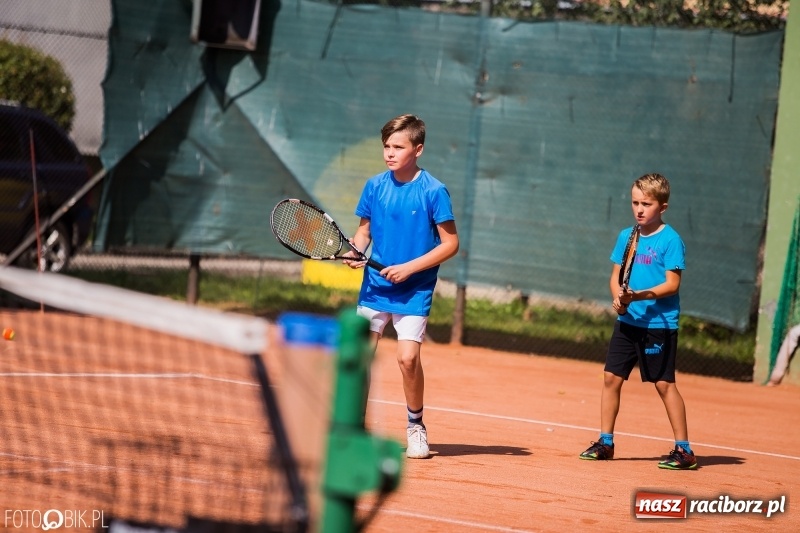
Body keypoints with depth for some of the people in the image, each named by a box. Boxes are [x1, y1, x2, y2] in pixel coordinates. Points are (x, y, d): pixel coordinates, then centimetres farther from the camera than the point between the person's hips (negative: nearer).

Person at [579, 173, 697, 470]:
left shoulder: (670, 240, -9)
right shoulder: (626, 237, 9)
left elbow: (672, 283, -13)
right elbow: (615, 276, 12)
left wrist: (640, 295, -25)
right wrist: (618, 298, -9)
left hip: (659, 324, -6)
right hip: (627, 321, 6)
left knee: (664, 384, -6)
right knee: (611, 378, 6)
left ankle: (684, 450, -1)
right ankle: (605, 442, 18)